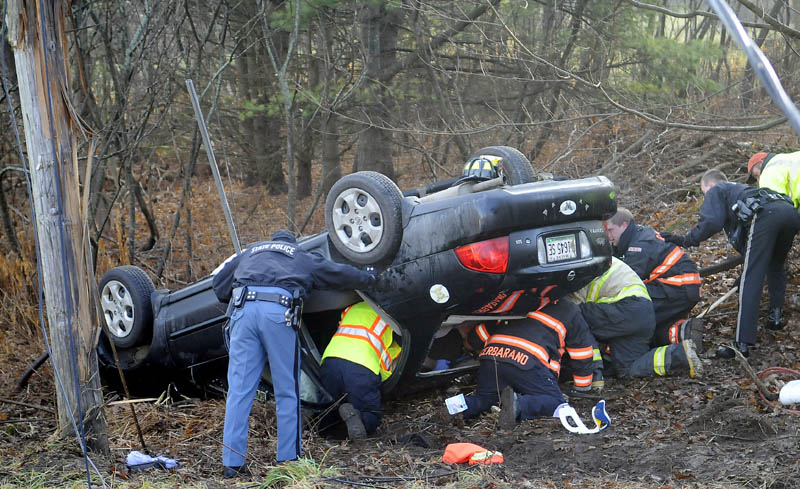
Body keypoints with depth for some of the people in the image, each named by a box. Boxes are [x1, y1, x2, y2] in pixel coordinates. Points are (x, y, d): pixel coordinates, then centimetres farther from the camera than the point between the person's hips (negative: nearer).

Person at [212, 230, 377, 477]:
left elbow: (219, 284, 32)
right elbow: (339, 273, 36)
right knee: (287, 391, 6)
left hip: (244, 310, 2)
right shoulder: (303, 257, 30)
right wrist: (368, 276, 54)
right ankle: (288, 458, 7)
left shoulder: (250, 252, 34)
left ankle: (232, 461, 1)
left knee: (239, 389, 3)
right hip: (278, 311, -2)